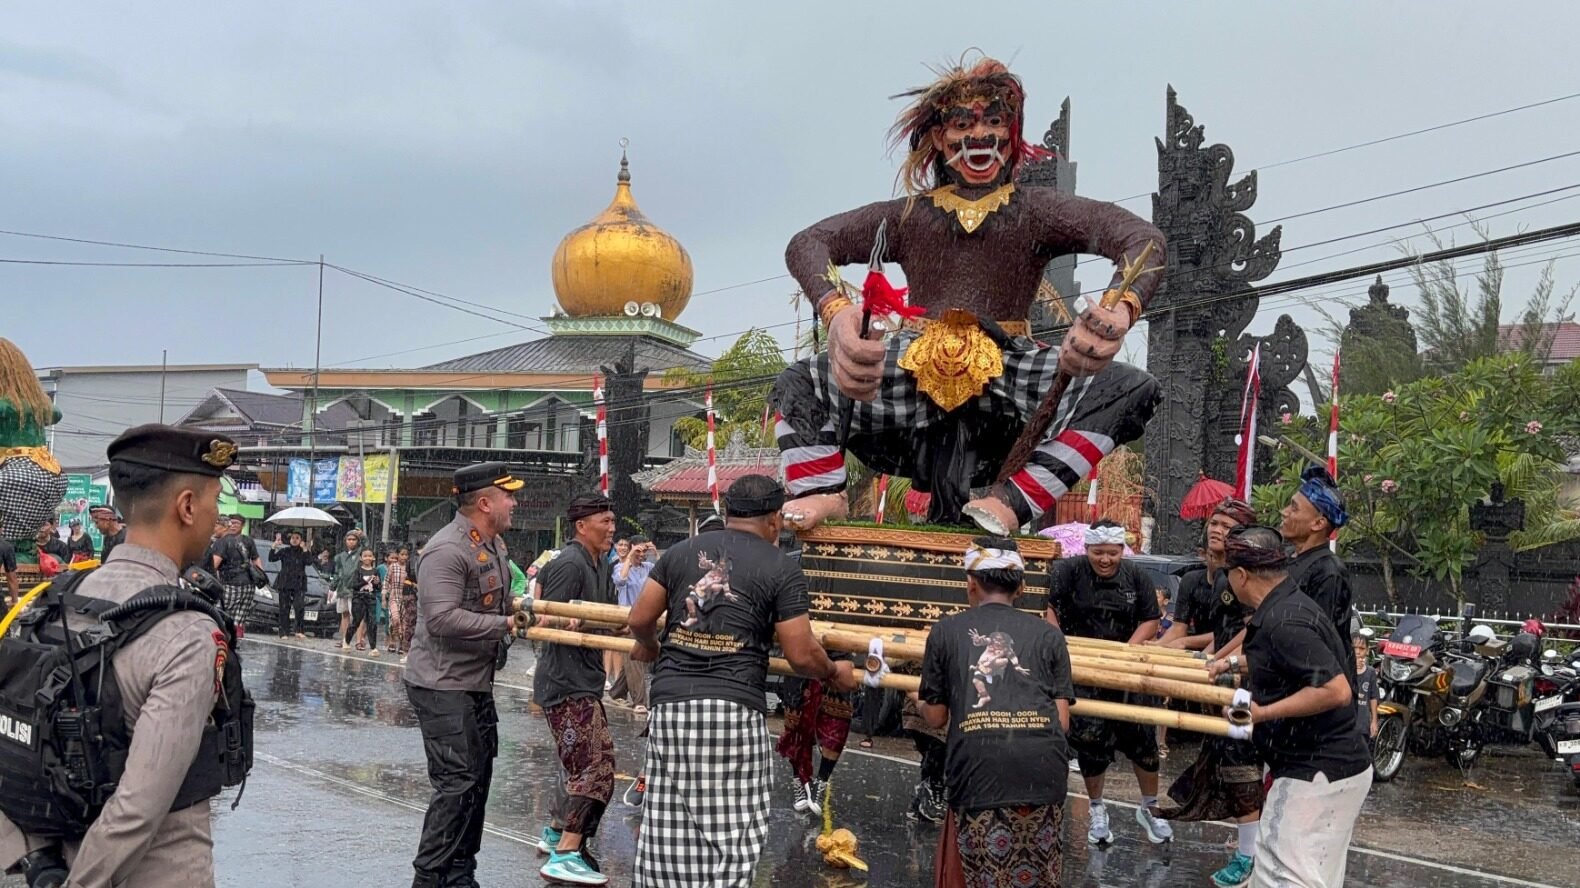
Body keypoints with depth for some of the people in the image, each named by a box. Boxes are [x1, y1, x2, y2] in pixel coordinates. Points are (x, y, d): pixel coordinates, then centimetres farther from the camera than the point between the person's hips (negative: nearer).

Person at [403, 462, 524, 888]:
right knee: (457, 783, -8)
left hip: (478, 683, 10)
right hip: (443, 685, -10)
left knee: (478, 778, 14)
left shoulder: (495, 546, 10)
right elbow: (442, 618, -30)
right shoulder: (448, 550, -21)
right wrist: (506, 624, -23)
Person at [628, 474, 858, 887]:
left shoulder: (682, 551, 13)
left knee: (667, 834, 9)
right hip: (734, 708, -4)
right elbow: (801, 656, -2)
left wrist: (649, 647, 36)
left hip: (671, 702, 4)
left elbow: (639, 620, 14)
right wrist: (836, 673, 17)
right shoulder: (781, 568, 1)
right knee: (731, 837, 2)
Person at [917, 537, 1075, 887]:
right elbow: (1063, 721, 15)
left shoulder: (945, 630, 17)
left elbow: (937, 717, 21)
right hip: (1042, 763, 2)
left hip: (978, 764, -1)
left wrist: (919, 701, 44)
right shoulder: (1048, 634, 19)